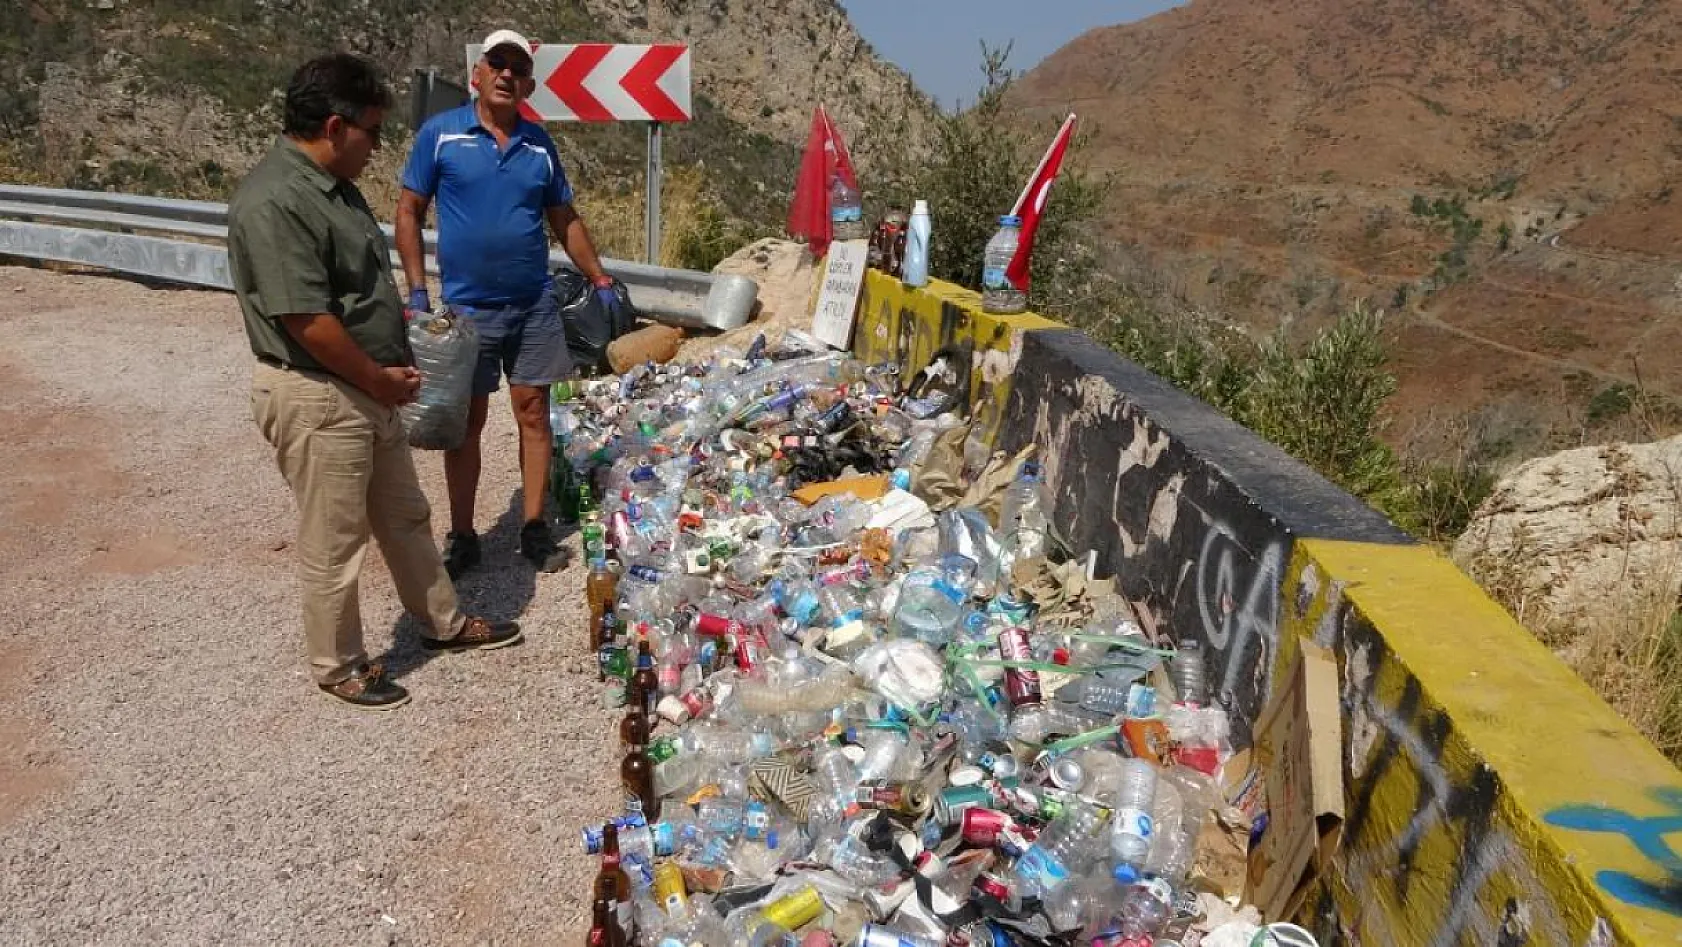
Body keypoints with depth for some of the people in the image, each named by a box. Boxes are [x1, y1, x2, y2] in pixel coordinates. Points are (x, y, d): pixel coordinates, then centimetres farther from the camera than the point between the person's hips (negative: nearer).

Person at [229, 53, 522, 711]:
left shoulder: (331, 183, 8)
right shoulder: (274, 203, -23)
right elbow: (307, 319, -26)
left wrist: (391, 371, 8)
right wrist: (379, 379, -14)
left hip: (368, 389, 10)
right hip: (318, 397, -10)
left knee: (405, 516, 21)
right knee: (333, 542, 6)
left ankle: (443, 624, 38)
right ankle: (338, 667, 24)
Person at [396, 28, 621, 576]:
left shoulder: (540, 144, 6)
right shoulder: (440, 134, -3)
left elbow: (565, 221, 14)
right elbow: (408, 212, -1)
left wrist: (600, 281, 9)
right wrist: (417, 291, -9)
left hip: (535, 305, 3)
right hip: (466, 307, -2)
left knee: (533, 413, 6)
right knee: (466, 422, 6)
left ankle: (534, 530, 16)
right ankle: (462, 538, 16)